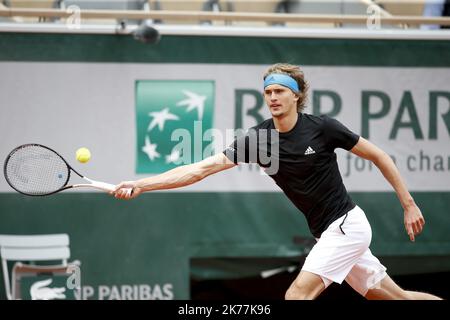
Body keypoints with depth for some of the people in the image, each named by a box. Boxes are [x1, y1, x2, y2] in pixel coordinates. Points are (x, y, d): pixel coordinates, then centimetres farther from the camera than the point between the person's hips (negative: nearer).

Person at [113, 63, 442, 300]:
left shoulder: (323, 127, -15)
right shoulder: (257, 138, -4)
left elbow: (378, 156, -3)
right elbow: (201, 169, -10)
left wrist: (409, 205, -3)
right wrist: (140, 184, -20)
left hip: (346, 224, -6)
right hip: (326, 232, 6)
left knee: (297, 294, -20)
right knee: (394, 297, 15)